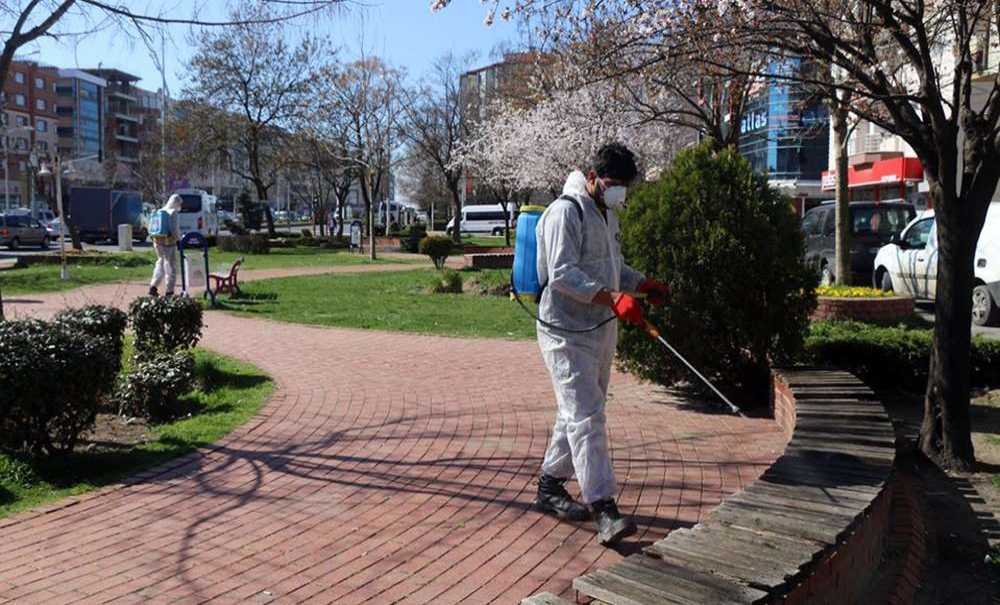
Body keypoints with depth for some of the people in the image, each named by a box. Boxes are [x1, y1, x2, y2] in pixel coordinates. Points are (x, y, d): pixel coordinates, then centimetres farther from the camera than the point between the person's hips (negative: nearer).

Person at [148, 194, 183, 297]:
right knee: (170, 266, 4)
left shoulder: (160, 211, 9)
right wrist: (179, 238, -1)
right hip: (169, 243, -7)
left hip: (157, 242, 7)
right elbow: (174, 230, -19)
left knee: (160, 263, 22)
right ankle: (169, 292, 10)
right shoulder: (173, 213, -12)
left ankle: (153, 286, 15)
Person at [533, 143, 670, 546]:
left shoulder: (607, 215, 17)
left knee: (577, 413, 15)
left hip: (601, 331, 10)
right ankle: (603, 508, -11)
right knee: (586, 416, -12)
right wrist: (612, 297, -33)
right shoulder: (566, 212, -14)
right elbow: (562, 274, -24)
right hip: (567, 334, -9)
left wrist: (643, 284, 11)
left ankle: (550, 487, 29)